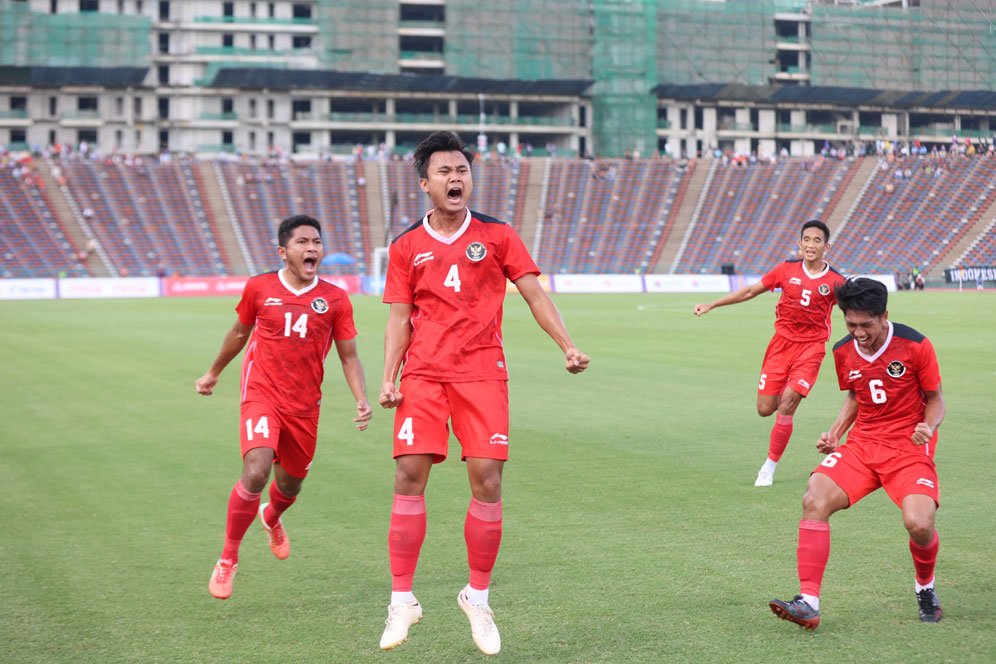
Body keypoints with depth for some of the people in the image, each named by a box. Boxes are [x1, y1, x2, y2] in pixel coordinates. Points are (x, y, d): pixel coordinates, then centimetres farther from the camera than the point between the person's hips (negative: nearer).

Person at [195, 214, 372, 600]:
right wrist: (213, 373, 28)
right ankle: (227, 559, -5)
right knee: (255, 472, -23)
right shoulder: (259, 288, -2)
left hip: (305, 406, 2)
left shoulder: (335, 299, -1)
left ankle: (271, 519, 56)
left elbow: (348, 355, 5)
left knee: (290, 484, 16)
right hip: (262, 394, -2)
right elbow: (239, 333, 16)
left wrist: (361, 400, -10)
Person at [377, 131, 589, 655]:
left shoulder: (496, 235, 8)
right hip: (423, 375, 1)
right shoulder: (406, 247, 10)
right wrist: (388, 377, -2)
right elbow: (399, 318, 9)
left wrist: (567, 345, -6)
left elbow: (535, 295, 6)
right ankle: (402, 601, 1)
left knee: (486, 482, -7)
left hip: (482, 372, 0)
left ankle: (477, 598, 10)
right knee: (409, 476, -9)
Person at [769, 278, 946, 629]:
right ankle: (808, 603, -20)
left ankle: (925, 587, 11)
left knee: (919, 523, -26)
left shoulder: (915, 345, -10)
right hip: (862, 443, 4)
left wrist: (928, 427, -20)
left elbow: (935, 399, 1)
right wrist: (835, 432, 5)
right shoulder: (843, 351, 3)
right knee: (814, 500, -21)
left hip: (909, 446, -4)